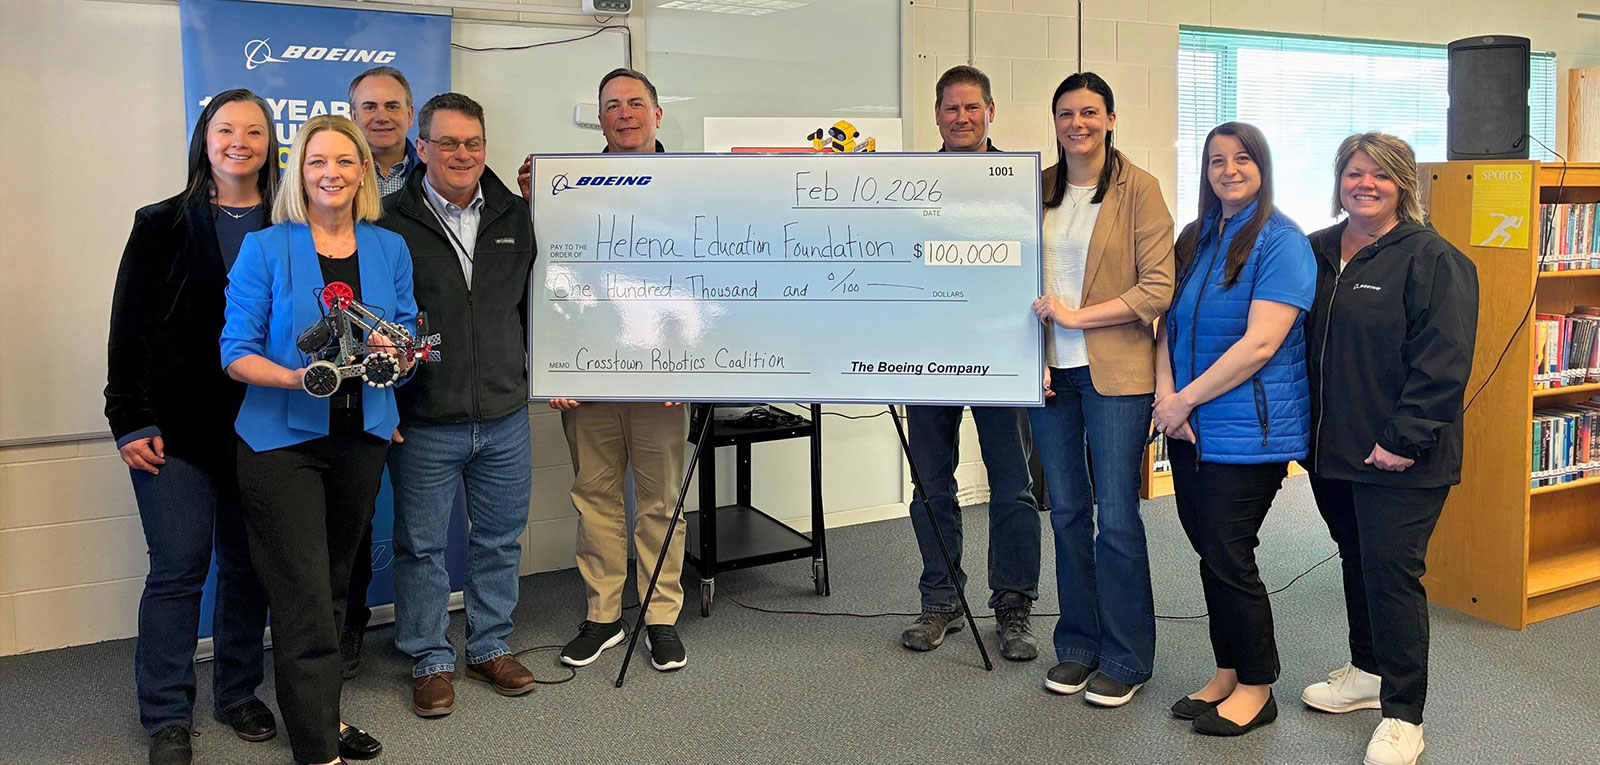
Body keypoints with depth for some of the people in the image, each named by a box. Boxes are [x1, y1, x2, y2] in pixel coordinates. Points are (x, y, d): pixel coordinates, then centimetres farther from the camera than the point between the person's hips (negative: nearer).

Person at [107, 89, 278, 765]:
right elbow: (129, 328, 0)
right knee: (178, 568, -2)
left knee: (249, 564, 10)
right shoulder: (162, 226, 2)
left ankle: (239, 691, 28)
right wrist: (130, 420, -6)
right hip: (178, 429, -2)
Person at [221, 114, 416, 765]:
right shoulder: (265, 249, -5)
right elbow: (237, 352, -8)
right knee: (303, 600, -4)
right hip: (283, 439, -4)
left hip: (363, 437, 4)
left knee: (335, 584, 17)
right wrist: (296, 378, -26)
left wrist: (394, 352, -15)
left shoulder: (389, 249, 6)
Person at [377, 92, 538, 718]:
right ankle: (430, 662, 23)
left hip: (506, 418, 4)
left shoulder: (514, 217, 7)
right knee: (422, 547, 7)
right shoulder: (391, 223, -6)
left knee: (499, 541, 14)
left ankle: (491, 647, 31)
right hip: (423, 425, -4)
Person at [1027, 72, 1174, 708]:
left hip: (1115, 372, -4)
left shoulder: (1138, 188, -4)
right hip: (1051, 371, 5)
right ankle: (1077, 646, 24)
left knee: (1116, 517, -2)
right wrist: (1032, 355, 0)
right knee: (1067, 512, 11)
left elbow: (1159, 287, -10)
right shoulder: (1039, 189, 10)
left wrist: (1077, 316, -14)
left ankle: (1125, 660, 13)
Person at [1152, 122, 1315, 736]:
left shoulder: (1282, 242, -10)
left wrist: (1186, 399, -16)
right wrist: (1166, 395, -6)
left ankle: (1255, 688, 16)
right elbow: (1168, 323, 10)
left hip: (1248, 429, -7)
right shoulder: (1195, 239, 13)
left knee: (1227, 556, -2)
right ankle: (1227, 673, 28)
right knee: (1209, 549, 13)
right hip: (1189, 429, 7)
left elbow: (1260, 343, -19)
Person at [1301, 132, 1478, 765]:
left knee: (1392, 569, -5)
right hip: (1332, 448, 7)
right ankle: (1366, 671, 36)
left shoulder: (1433, 259, -9)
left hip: (1399, 458, -7)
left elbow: (1443, 360, -16)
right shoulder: (1316, 252, 11)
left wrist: (1405, 439, -21)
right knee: (1356, 559, 18)